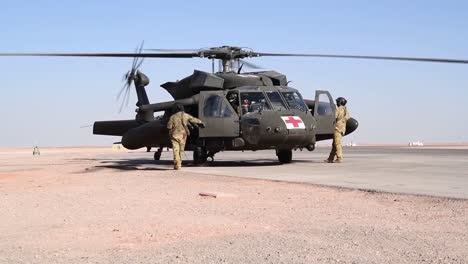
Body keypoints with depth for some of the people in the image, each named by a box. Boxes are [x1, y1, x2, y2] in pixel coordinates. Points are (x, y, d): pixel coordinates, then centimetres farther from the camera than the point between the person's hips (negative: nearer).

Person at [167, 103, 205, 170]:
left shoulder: (172, 117, -7)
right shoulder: (185, 115, -1)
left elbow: (169, 126, -5)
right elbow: (193, 119, 12)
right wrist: (200, 122, 27)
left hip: (174, 135, -2)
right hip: (182, 135, 2)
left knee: (176, 150, -2)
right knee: (181, 150, 13)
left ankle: (177, 165, -11)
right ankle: (179, 164, 20)